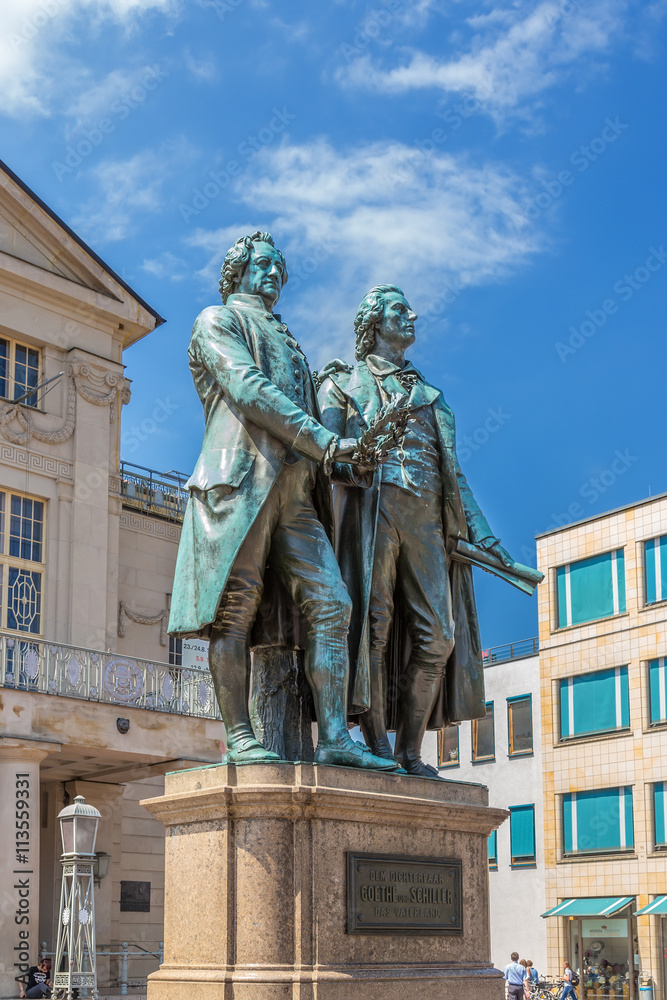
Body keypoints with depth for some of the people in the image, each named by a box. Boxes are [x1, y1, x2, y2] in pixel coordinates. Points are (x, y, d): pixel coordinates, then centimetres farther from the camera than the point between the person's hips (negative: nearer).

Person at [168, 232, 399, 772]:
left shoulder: (288, 344, 34)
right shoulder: (217, 320, 10)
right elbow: (249, 389, -6)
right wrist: (325, 441, -11)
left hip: (295, 492, 7)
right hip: (241, 478, -7)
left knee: (330, 604, -7)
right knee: (236, 605, -11)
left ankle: (335, 737, -12)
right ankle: (239, 737, -12)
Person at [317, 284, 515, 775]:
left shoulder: (430, 395, 30)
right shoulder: (345, 381, 17)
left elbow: (453, 473, 25)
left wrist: (483, 534, 16)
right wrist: (350, 458, -22)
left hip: (426, 517, 5)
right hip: (372, 507, -4)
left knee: (437, 635, -6)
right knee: (375, 620, -12)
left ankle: (410, 752, -2)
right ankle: (377, 743, -10)